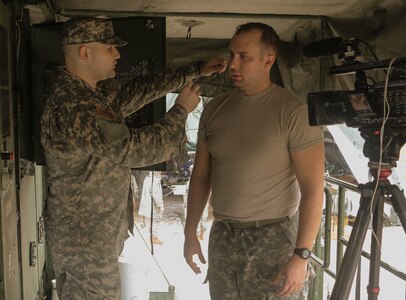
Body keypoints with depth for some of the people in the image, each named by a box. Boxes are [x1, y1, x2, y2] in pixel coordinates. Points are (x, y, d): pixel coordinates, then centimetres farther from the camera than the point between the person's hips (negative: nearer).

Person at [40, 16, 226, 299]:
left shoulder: (96, 90, 3)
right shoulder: (72, 109, -27)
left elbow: (140, 88, 11)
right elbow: (136, 149, -27)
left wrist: (196, 70, 8)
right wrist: (181, 110, -14)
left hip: (95, 230, 9)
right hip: (85, 236, -9)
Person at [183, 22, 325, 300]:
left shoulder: (293, 112, -11)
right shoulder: (214, 109, 5)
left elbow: (312, 189, -13)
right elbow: (201, 176, 10)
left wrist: (301, 255, -18)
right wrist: (190, 233, 9)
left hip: (275, 238, -4)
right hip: (222, 237, 5)